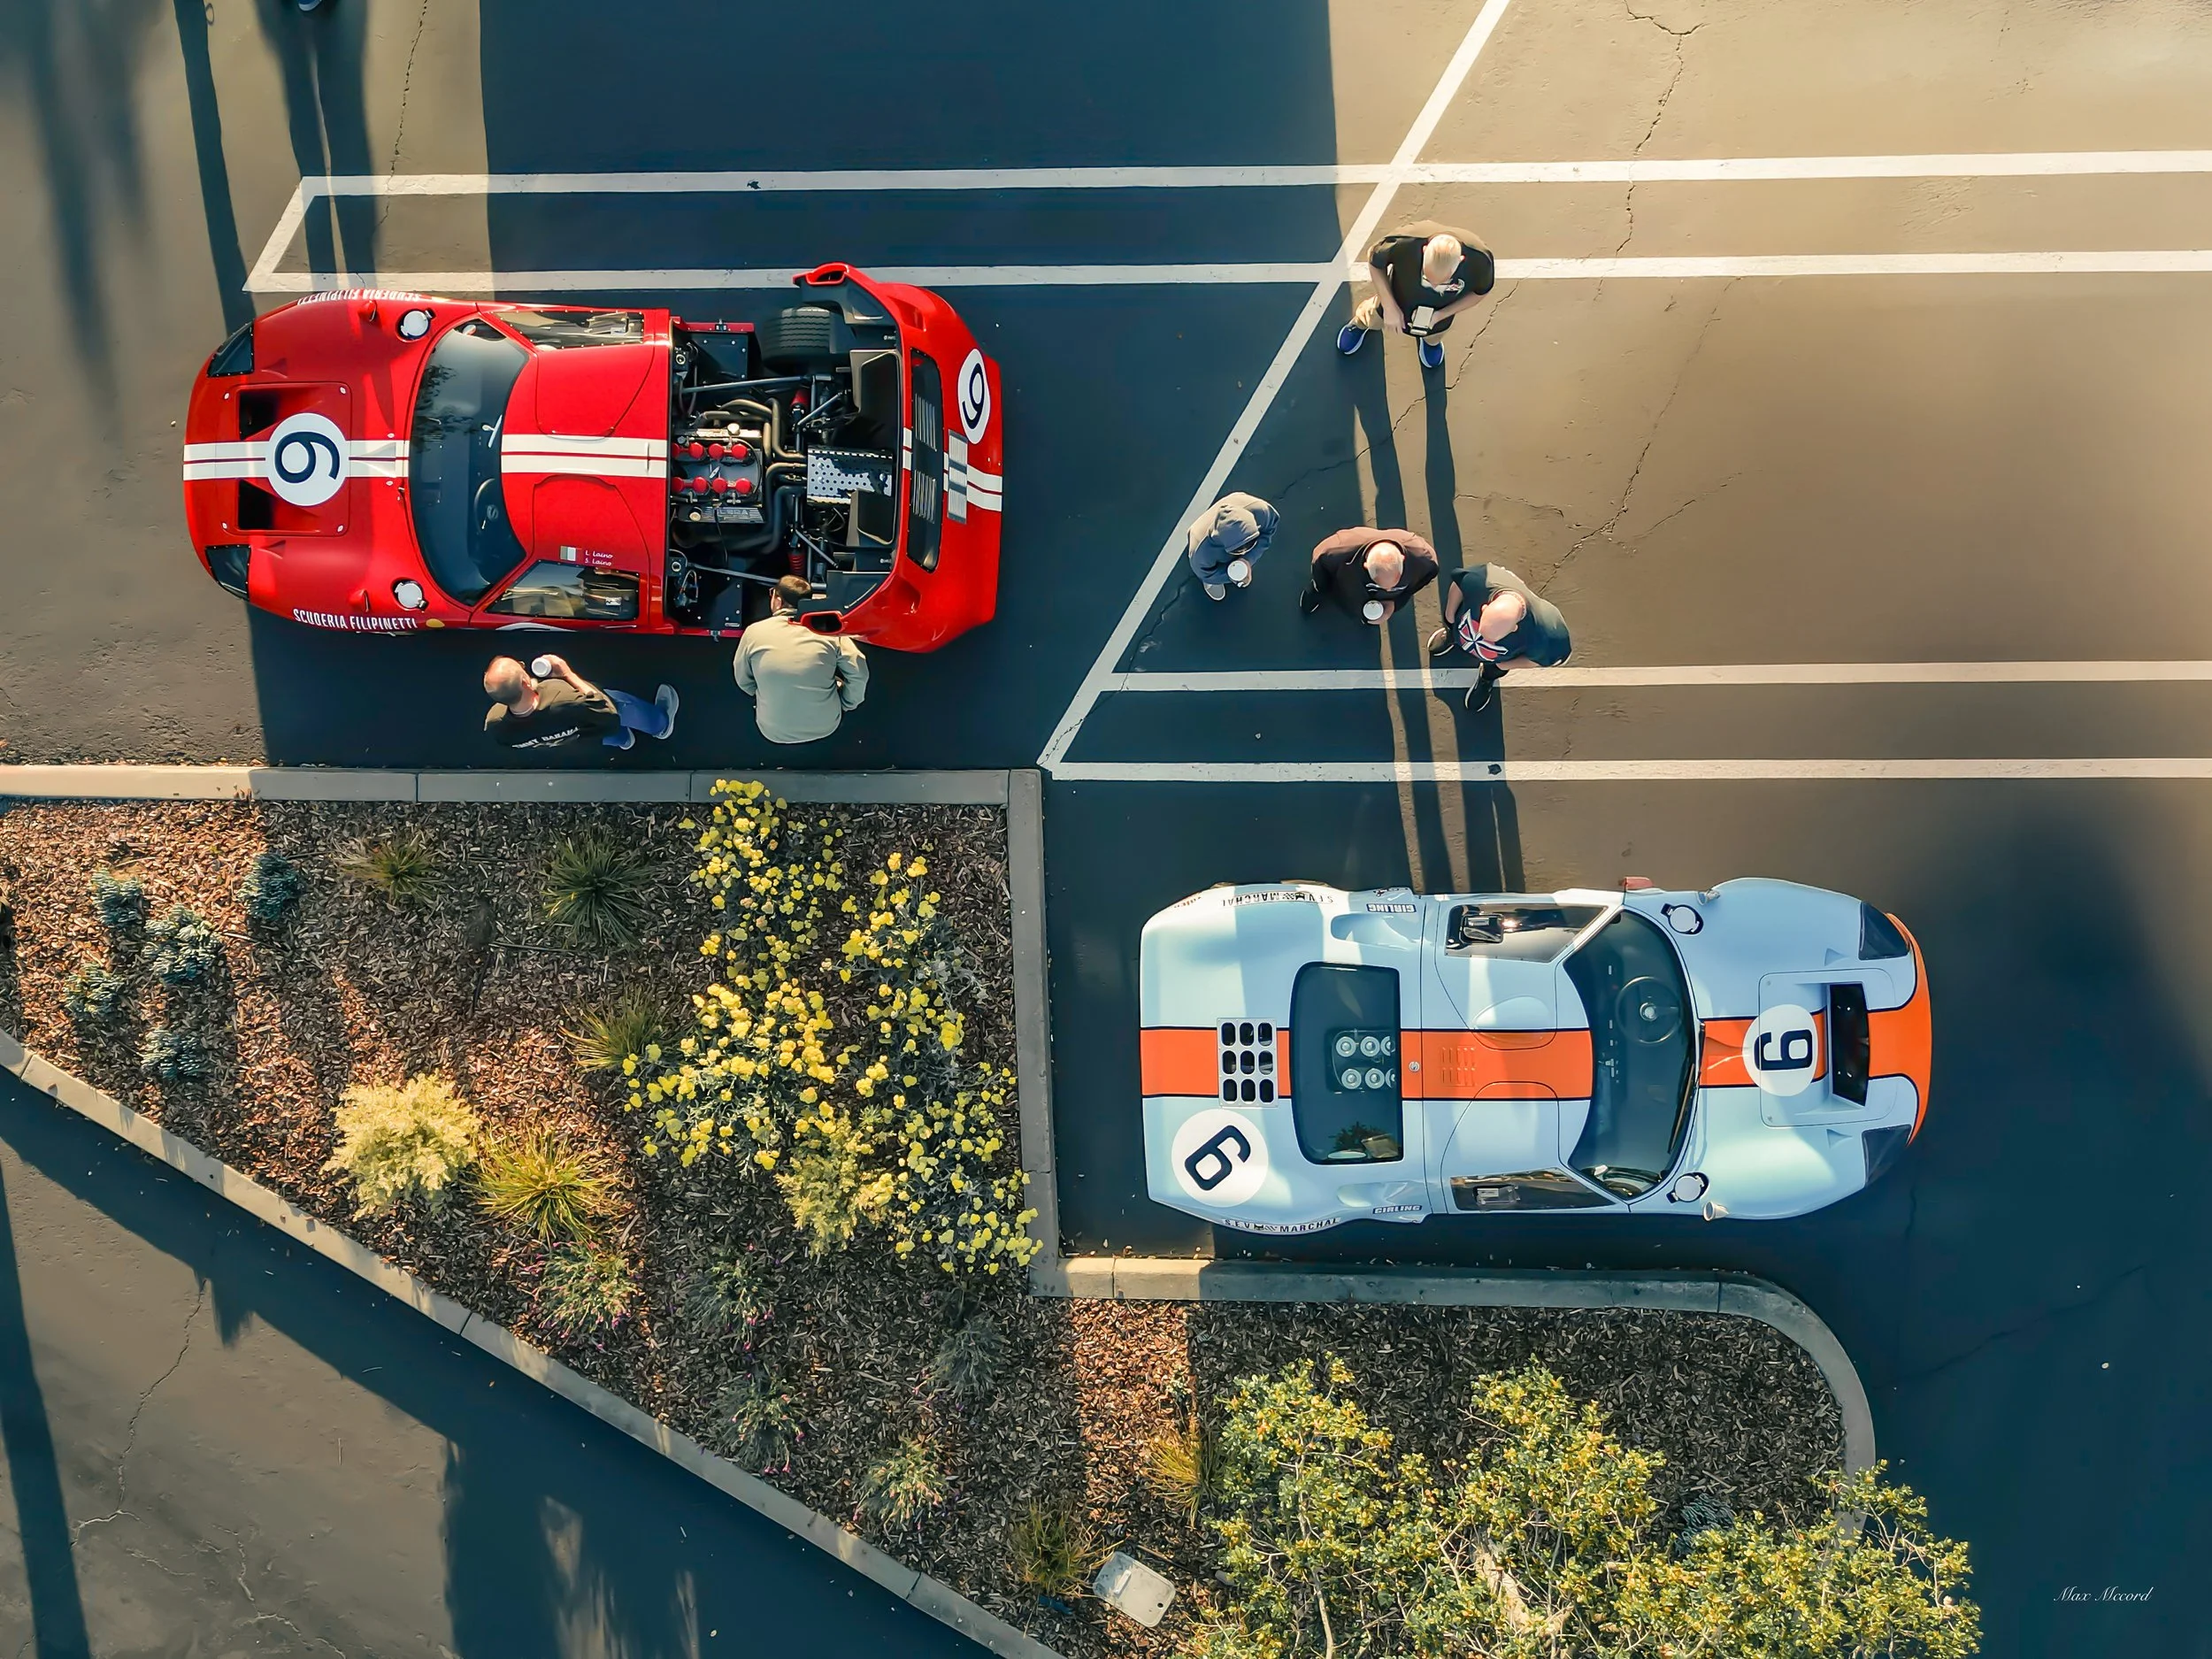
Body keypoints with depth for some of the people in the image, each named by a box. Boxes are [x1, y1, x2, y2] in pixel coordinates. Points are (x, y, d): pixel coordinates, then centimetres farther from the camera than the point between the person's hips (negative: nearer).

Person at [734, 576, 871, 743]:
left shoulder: (754, 632, -10)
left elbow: (743, 681, 2)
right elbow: (859, 674, -11)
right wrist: (846, 705, 6)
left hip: (774, 732, 0)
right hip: (826, 727, 0)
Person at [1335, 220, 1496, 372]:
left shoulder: (1479, 260, -41)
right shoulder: (1405, 244, -46)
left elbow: (1481, 291, -16)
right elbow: (1374, 260, -22)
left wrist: (1440, 315, -24)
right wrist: (1390, 307, -23)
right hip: (1397, 301, -1)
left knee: (1433, 336, 32)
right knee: (1374, 319, 30)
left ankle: (1431, 342, 69)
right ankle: (1359, 324, 66)